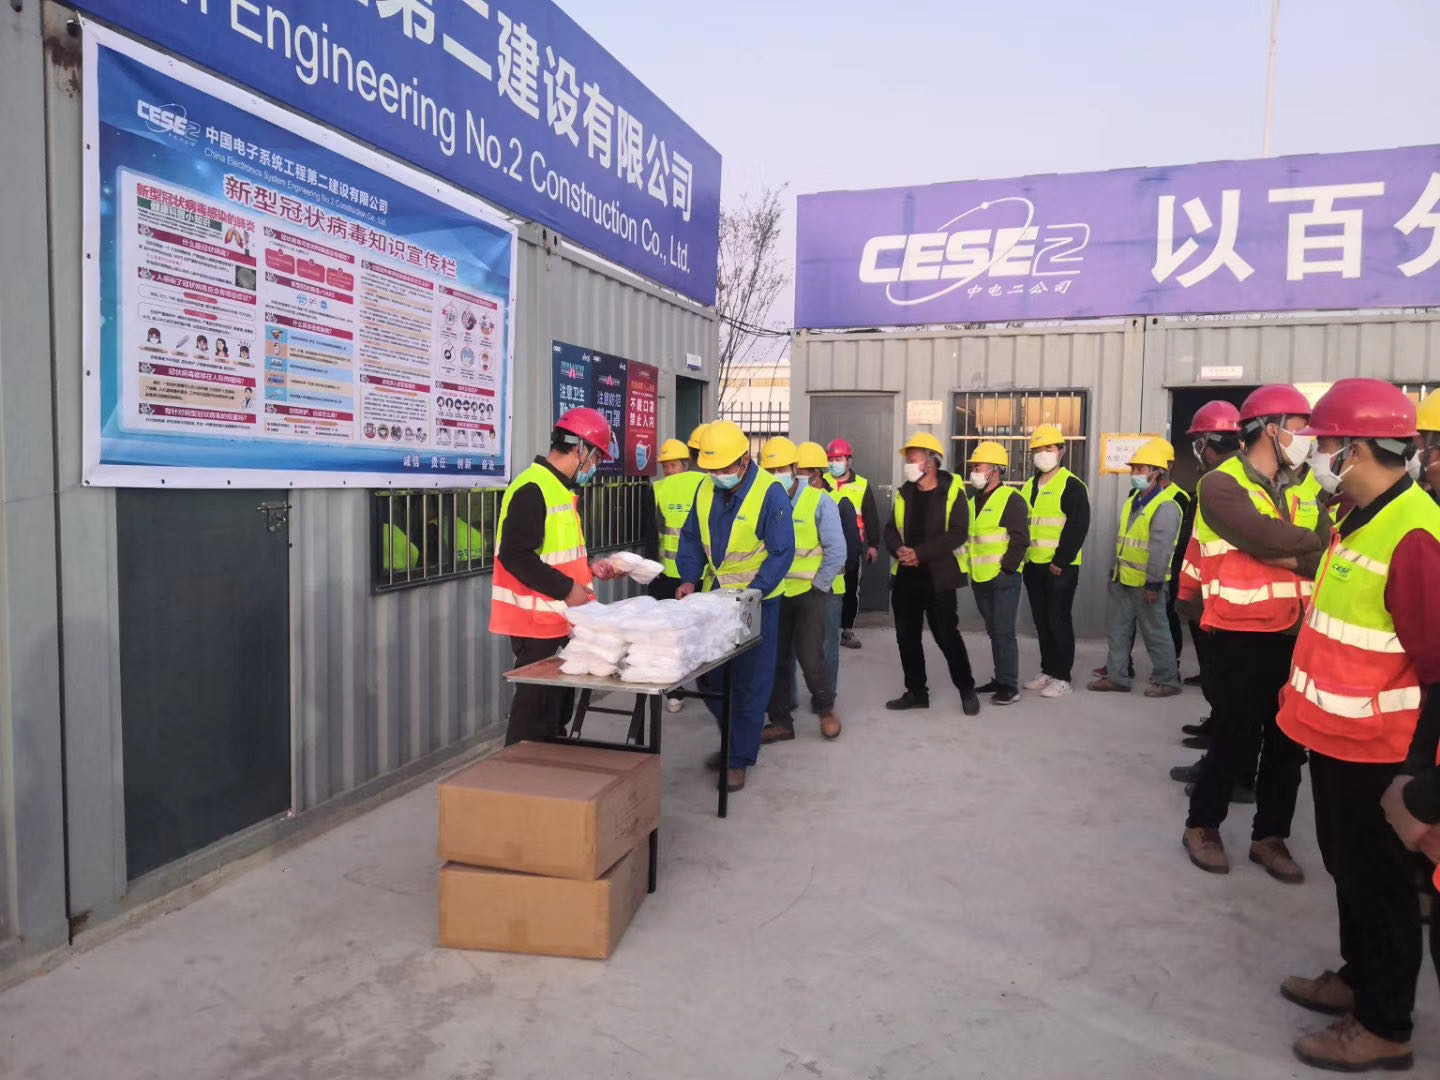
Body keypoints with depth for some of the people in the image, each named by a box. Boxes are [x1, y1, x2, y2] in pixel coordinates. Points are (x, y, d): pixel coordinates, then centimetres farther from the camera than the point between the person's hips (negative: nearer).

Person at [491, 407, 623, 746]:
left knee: (558, 703, 18)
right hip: (536, 621, -10)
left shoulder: (559, 488, 14)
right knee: (535, 711, -2)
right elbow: (515, 556, -26)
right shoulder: (532, 489, -18)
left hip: (558, 619, 10)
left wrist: (589, 567, 10)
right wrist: (567, 588, -22)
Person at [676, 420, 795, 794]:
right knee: (709, 675, 11)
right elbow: (691, 537, 11)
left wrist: (751, 594, -22)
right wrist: (689, 578, -4)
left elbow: (782, 552, -15)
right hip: (715, 594, 6)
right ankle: (733, 739, 32)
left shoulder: (770, 492, -16)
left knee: (750, 683, 1)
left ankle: (739, 760, 12)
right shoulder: (706, 489, 1)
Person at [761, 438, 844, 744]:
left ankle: (826, 707, 22)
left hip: (808, 592, -3)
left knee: (810, 656, -5)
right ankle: (780, 720, 21)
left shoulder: (818, 501, -8)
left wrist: (817, 586, -7)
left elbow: (836, 551, -7)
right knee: (776, 658, 8)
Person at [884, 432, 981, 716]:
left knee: (947, 636, -2)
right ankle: (916, 692, 22)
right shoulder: (904, 493, 11)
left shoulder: (953, 492, -6)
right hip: (906, 577, 6)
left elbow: (958, 533, -15)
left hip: (939, 577, -6)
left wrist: (920, 552, -21)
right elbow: (891, 530, 8)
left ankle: (967, 690, 15)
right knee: (907, 637, 9)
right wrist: (899, 550, -14)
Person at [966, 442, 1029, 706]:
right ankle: (1000, 679, 24)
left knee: (1004, 631, -7)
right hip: (980, 578, 8)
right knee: (993, 631, 14)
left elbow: (1021, 539, -14)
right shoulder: (973, 500, 14)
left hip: (1004, 578, -8)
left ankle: (1010, 686, 0)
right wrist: (969, 567, 14)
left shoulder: (1011, 499, -10)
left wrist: (1006, 567, -15)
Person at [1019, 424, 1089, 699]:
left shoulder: (1072, 486, -8)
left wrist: (1060, 562, -18)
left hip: (1060, 567, -7)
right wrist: (1021, 556, 10)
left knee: (1058, 620, -3)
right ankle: (1047, 671, 23)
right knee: (1041, 620, 12)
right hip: (1033, 565, 7)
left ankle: (1062, 677, 5)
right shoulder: (1029, 487, 14)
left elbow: (1077, 527, -15)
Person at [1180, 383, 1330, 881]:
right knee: (1237, 739, 1)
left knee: (1288, 741, 11)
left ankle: (1270, 836, 26)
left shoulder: (1301, 490, 13)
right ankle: (1202, 825, 21)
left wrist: (1283, 553, -16)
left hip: (1296, 632, 7)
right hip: (1244, 634, -6)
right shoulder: (1221, 484, -10)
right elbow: (1269, 541, -22)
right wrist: (1311, 541, -7)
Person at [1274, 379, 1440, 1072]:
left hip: (1374, 750, -9)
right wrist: (1305, 698, 20)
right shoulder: (1362, 519, 7)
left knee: (1377, 880, 7)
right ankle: (1360, 978, 41)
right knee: (1346, 866, 22)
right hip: (1335, 734, 9)